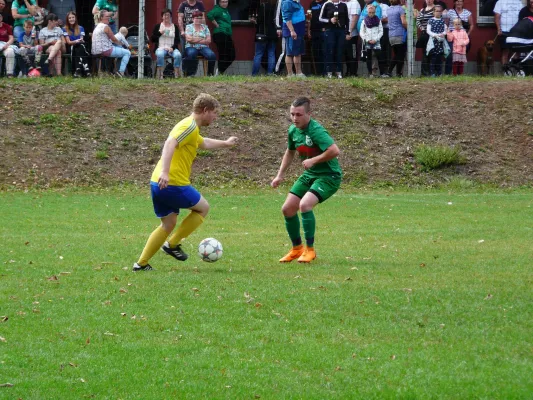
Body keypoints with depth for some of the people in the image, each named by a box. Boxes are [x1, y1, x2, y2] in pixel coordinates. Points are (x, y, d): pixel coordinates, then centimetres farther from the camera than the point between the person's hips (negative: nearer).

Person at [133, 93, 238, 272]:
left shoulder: (191, 127, 23)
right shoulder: (190, 126, -11)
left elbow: (204, 143, 46)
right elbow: (170, 143, -28)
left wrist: (226, 143, 61)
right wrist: (165, 172, -39)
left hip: (158, 183, 10)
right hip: (174, 183, -10)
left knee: (168, 224, 18)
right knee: (203, 208, 11)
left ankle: (141, 263, 12)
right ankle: (173, 244, 9)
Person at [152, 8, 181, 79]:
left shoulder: (175, 27, 15)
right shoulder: (158, 26, 13)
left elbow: (177, 40, 8)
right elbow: (152, 39, 9)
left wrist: (172, 48, -10)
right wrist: (159, 33, -7)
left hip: (172, 48, 1)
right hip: (161, 48, -1)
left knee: (178, 55, -33)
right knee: (160, 54, -37)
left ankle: (177, 75, -31)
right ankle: (159, 75, -35)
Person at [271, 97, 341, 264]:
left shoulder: (315, 131, -25)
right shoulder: (293, 130, 1)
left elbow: (335, 150, -36)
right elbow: (290, 151, 21)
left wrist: (313, 160, -28)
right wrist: (280, 175, 16)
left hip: (329, 176, -9)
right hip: (309, 175, 9)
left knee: (304, 205, -27)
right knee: (287, 209, 3)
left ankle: (310, 250, -12)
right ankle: (297, 248, 23)